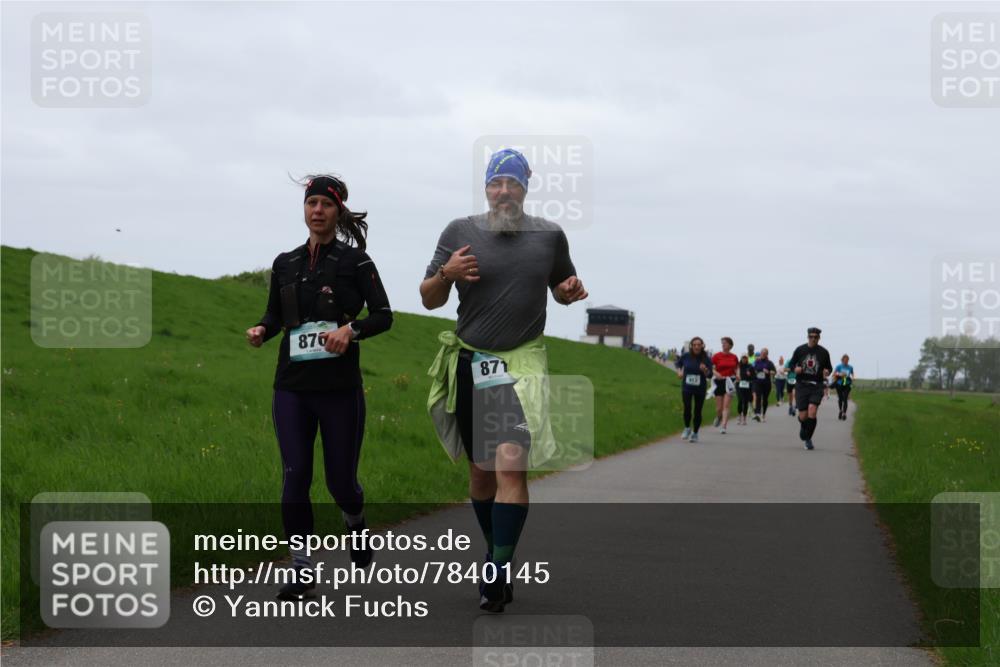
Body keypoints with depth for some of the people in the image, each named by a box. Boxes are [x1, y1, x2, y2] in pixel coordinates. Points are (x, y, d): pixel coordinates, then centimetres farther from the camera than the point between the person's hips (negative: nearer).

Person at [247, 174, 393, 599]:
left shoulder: (354, 260, -1)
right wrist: (261, 330, -4)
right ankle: (302, 570, 4)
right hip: (292, 388, 3)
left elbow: (383, 315, -3)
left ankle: (355, 523, 39)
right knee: (294, 478, -5)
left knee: (341, 480, 4)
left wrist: (352, 329, -22)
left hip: (340, 388, -3)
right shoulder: (285, 264, 10)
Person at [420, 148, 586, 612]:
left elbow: (562, 289, 20)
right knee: (481, 470, 9)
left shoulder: (549, 235, 4)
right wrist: (446, 274, -13)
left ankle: (498, 571, -17)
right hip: (470, 364, 2)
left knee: (511, 465, -17)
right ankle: (495, 549, 27)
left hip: (522, 364, -2)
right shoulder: (460, 231, 3)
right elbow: (429, 299, 8)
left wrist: (571, 291, -4)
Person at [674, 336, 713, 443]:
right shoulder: (686, 356, -4)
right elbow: (677, 363, 16)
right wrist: (679, 371, -1)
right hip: (687, 387, 0)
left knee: (698, 411, 4)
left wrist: (705, 370, -28)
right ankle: (687, 428, 12)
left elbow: (710, 375, -8)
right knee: (687, 408, -13)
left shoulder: (706, 359, -7)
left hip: (700, 389, 0)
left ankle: (695, 433, 22)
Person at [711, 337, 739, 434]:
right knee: (719, 407, 4)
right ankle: (719, 417, 38)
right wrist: (716, 373, -23)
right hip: (719, 382, 0)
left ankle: (724, 427, -12)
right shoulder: (716, 356, -1)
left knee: (726, 406, -10)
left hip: (730, 382, 0)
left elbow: (736, 369, 17)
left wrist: (737, 375, -3)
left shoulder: (734, 357, 5)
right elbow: (711, 369, -4)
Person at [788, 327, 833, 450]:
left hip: (817, 386, -1)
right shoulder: (800, 350, 3)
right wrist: (795, 368, -10)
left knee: (812, 413, -19)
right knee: (803, 416, -2)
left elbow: (829, 367, 15)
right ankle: (803, 427, 37)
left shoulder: (823, 352, 3)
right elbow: (792, 363, 13)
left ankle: (808, 438, -1)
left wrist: (827, 371, -9)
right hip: (802, 385, 1)